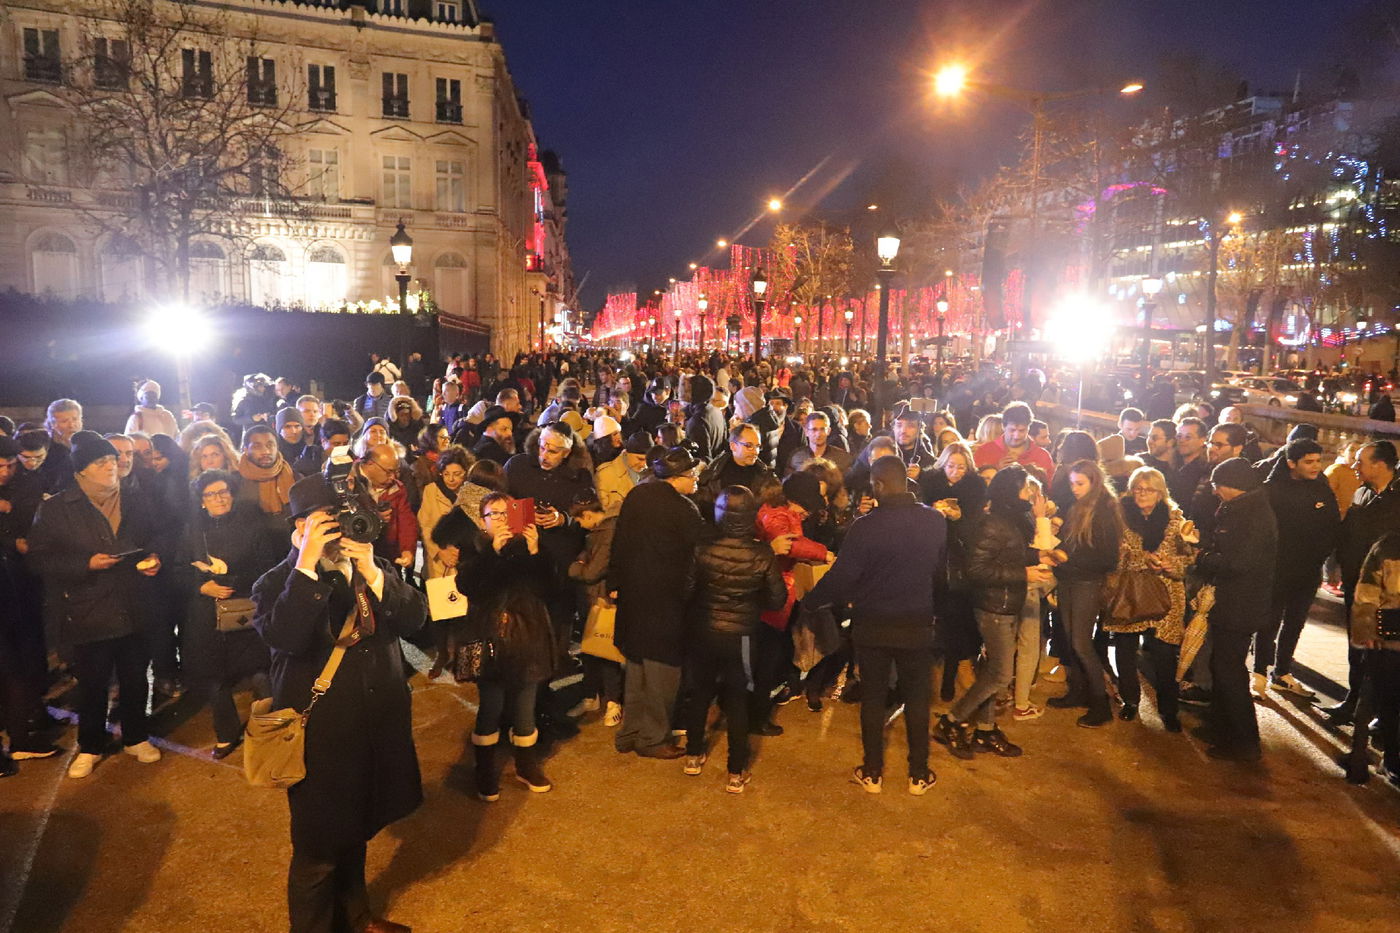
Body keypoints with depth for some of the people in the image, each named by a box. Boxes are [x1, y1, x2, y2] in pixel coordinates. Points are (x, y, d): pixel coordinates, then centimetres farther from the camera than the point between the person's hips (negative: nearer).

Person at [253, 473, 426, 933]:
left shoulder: (373, 568, 4)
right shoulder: (276, 584, -10)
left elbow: (415, 617, -7)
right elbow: (285, 638, -29)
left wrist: (372, 573, -20)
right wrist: (307, 564, -31)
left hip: (376, 727, 5)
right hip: (320, 736, -5)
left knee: (355, 834, 25)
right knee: (317, 851, 9)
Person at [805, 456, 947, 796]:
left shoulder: (865, 526, -20)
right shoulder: (935, 521, -9)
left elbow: (840, 577, -16)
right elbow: (941, 571, 3)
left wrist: (808, 601, -1)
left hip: (872, 625, -2)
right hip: (918, 624, 2)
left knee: (872, 697, 13)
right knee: (917, 698, 15)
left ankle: (872, 773, 24)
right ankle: (919, 774, 26)